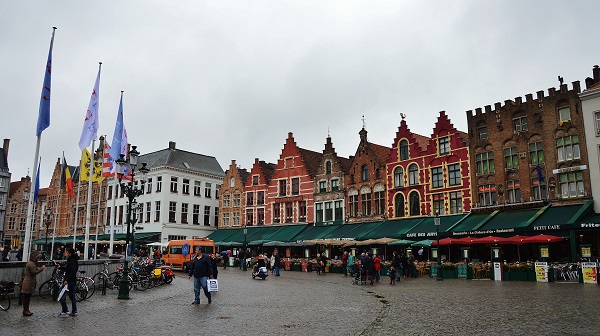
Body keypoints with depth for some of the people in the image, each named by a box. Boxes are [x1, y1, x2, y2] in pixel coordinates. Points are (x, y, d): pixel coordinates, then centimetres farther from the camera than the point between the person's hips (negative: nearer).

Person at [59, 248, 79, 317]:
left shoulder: (72, 261, -18)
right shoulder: (73, 260, 14)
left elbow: (73, 271, -28)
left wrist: (67, 280, -28)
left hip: (69, 281, -10)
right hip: (73, 281, 10)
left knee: (62, 296, -2)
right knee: (72, 296, 13)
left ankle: (65, 312, 0)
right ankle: (74, 312, 17)